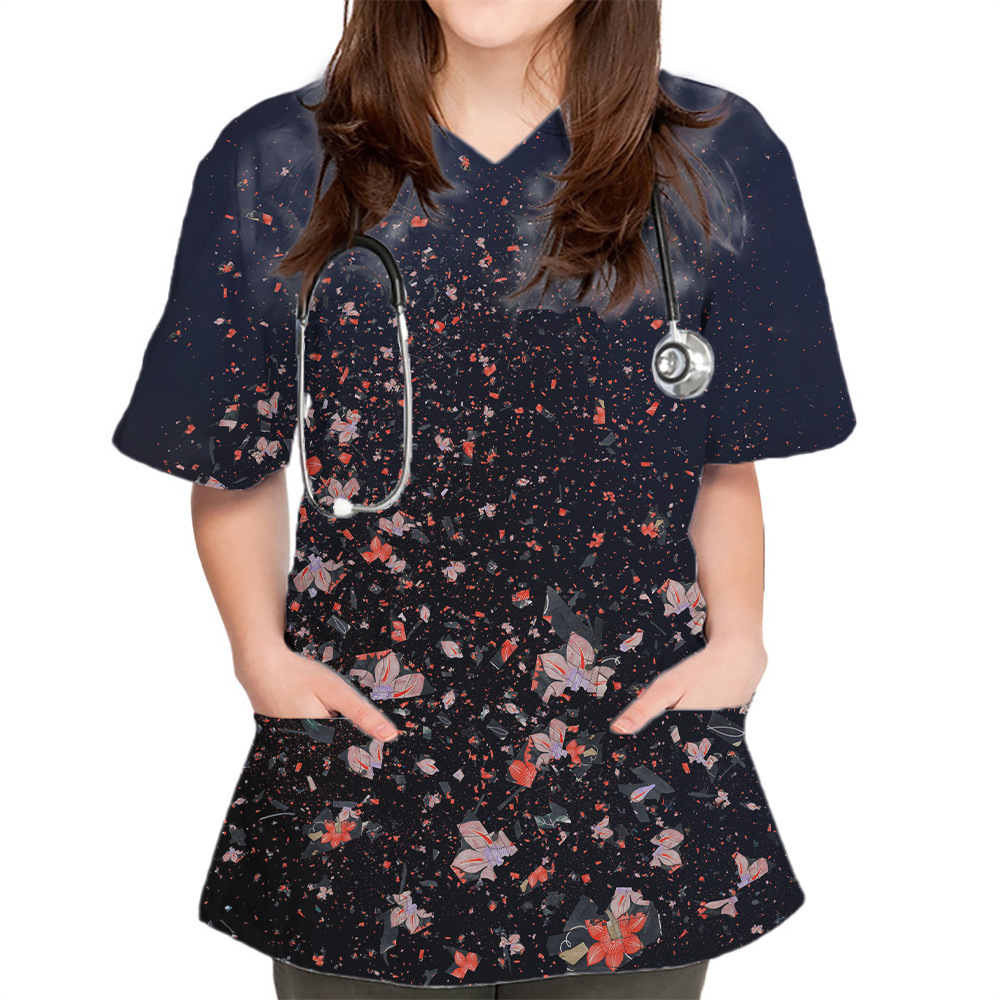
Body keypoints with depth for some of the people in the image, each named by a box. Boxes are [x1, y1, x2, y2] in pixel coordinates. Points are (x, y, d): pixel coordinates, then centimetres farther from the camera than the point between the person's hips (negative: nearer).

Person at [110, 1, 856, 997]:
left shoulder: (714, 161, 0)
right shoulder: (277, 165, -1)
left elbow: (726, 461, 8)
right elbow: (235, 465, 6)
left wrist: (739, 641, -5)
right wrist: (260, 654, -6)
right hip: (362, 744, 0)